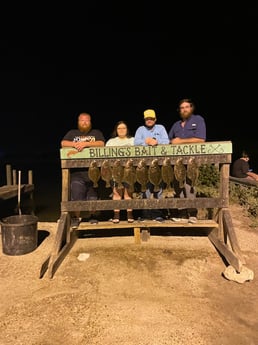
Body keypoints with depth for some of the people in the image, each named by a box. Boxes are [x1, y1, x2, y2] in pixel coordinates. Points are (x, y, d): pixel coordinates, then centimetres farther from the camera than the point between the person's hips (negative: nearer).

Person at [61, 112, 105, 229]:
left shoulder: (97, 133, 18)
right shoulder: (72, 133, 22)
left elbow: (101, 144, -2)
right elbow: (63, 143, 6)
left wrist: (85, 143, -12)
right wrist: (74, 144, -12)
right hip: (76, 170, 0)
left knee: (93, 195, 1)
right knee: (76, 194, -9)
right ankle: (76, 217, 5)